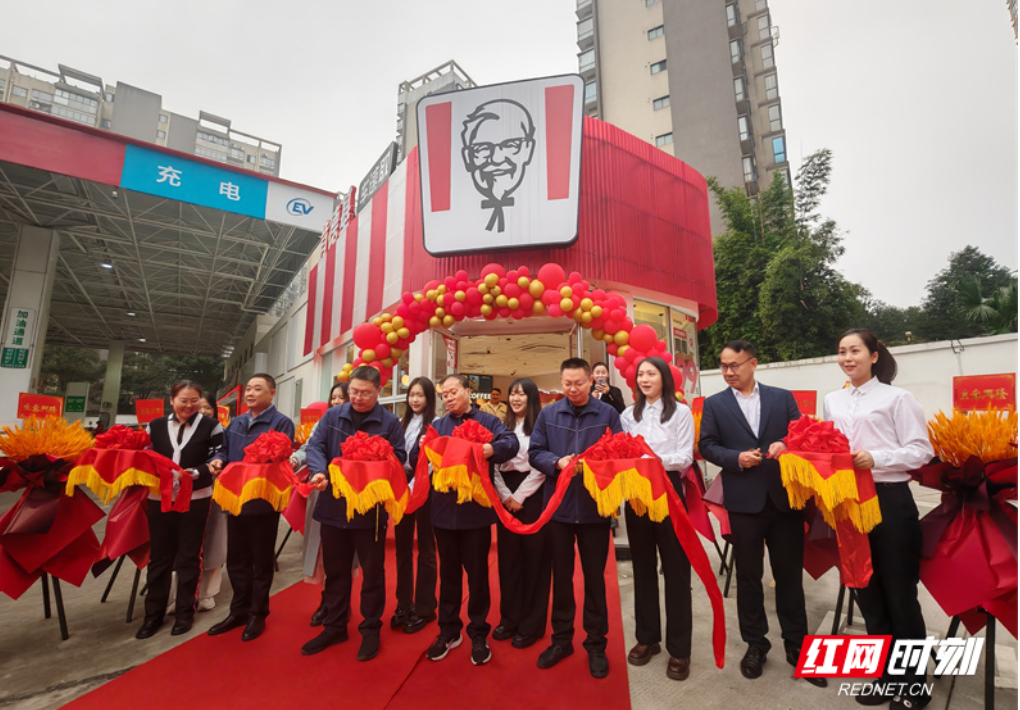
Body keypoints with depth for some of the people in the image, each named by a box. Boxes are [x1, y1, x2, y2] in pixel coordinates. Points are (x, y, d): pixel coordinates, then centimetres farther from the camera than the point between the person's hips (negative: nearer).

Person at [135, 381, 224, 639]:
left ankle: (185, 612, 25)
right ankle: (154, 613, 29)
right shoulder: (156, 425, 6)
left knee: (189, 557, 10)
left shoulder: (211, 426, -4)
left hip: (195, 500, -2)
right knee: (159, 556, 13)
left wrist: (198, 472, -21)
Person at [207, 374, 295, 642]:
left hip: (264, 502, -6)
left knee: (261, 561, 8)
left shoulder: (282, 423, -10)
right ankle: (239, 610, 34)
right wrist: (218, 460, -5)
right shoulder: (236, 423, 12)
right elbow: (225, 450, 17)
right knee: (236, 559, 17)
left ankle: (258, 615, 24)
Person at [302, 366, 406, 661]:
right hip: (334, 505, 3)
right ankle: (334, 626, 37)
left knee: (373, 571, 10)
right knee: (335, 570, 18)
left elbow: (398, 458, -6)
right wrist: (319, 471, -23)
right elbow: (315, 445, -5)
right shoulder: (332, 416, 3)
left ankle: (370, 629, 28)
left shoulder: (389, 422, -5)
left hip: (372, 508, -3)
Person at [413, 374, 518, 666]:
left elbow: (512, 442, -17)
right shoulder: (437, 426, 11)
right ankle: (449, 631, 31)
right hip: (444, 509, 3)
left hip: (477, 510, -3)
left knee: (477, 571, 8)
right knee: (448, 571, 15)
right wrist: (421, 447, -19)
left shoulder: (487, 421, 0)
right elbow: (416, 461, 4)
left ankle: (478, 634, 26)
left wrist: (492, 448, -38)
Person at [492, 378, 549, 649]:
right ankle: (509, 617, 24)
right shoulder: (502, 427, 13)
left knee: (533, 555, 3)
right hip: (505, 496, 5)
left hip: (532, 493, -5)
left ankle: (531, 624, 15)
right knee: (508, 554, 10)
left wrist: (519, 496, -10)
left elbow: (540, 467, -9)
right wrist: (505, 496, -4)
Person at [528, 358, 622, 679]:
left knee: (594, 576, 12)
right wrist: (558, 463, -16)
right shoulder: (548, 414, 2)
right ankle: (561, 638, 34)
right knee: (561, 574, 16)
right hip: (558, 505, 2)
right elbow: (535, 452, 1)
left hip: (595, 507, -1)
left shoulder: (607, 413, -3)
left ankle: (596, 643, 31)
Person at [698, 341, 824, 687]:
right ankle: (755, 645, 28)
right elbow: (706, 445, -2)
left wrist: (786, 446, -16)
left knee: (790, 573, 12)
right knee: (748, 575, 11)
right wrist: (736, 458, -16)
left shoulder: (783, 397, 6)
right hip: (744, 500, -1)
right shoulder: (714, 404, 2)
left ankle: (797, 645, 29)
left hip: (785, 497, 1)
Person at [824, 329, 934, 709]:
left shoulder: (896, 397, -5)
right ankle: (885, 674, 32)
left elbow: (921, 450, -8)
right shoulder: (832, 401, 10)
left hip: (890, 500, -5)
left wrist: (876, 458, -21)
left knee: (899, 592, 6)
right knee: (867, 591, 15)